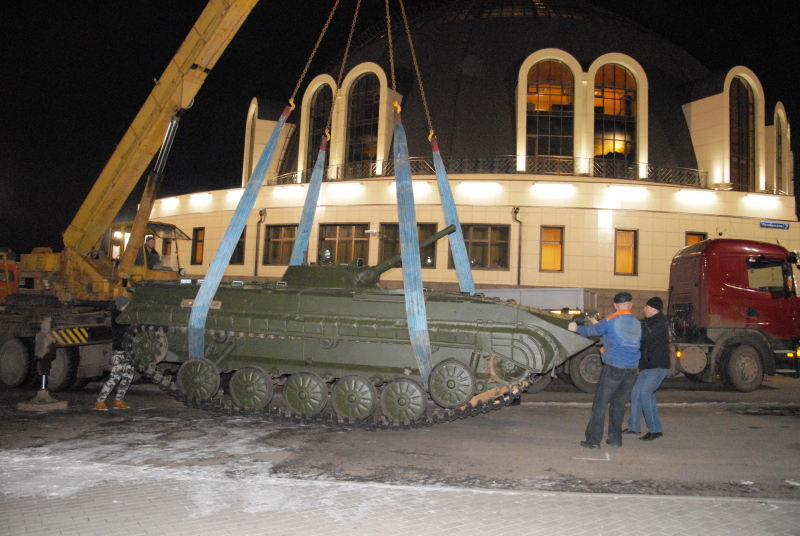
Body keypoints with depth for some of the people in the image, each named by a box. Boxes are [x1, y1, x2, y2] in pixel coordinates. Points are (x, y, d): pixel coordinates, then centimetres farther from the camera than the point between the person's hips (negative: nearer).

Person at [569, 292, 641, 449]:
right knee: (619, 404, 16)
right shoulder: (637, 324, 10)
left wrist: (577, 328, 26)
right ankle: (615, 438, 20)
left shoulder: (610, 321, -7)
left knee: (600, 403, 0)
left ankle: (593, 440, 0)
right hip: (631, 369, 6)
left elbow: (592, 331, 5)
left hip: (613, 368, -5)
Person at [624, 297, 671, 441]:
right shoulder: (649, 321, 19)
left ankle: (655, 430, -11)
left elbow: (645, 334, -25)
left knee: (645, 393, -17)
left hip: (658, 366, -10)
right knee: (636, 392, 8)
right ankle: (634, 426, 17)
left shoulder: (660, 322, -10)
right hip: (648, 366, 10)